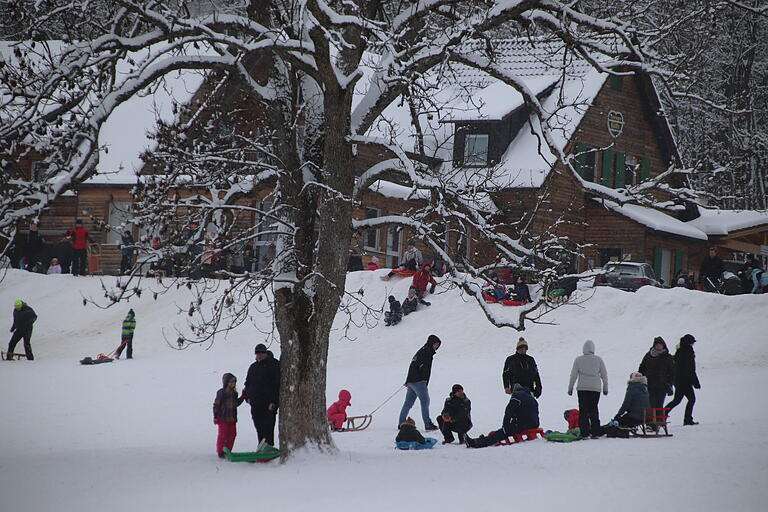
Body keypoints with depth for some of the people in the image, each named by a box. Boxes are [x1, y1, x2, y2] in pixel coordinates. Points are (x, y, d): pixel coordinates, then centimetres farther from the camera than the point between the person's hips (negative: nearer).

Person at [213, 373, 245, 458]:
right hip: (223, 418, -6)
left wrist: (243, 397, 9)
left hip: (232, 419, 6)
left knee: (232, 434, 8)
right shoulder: (221, 393, -10)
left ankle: (228, 450, 20)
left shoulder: (234, 393, 9)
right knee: (223, 435, -3)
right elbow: (216, 405, -9)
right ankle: (220, 451, 5)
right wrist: (215, 417, -11)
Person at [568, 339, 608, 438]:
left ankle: (584, 433, -5)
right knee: (594, 410, 9)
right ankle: (595, 433, 6)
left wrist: (570, 388, 10)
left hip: (582, 389, -1)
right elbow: (604, 375, 6)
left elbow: (573, 375, 1)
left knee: (583, 411, 1)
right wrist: (605, 388, 17)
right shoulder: (599, 360, 1)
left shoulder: (578, 360, -2)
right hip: (595, 388, 1)